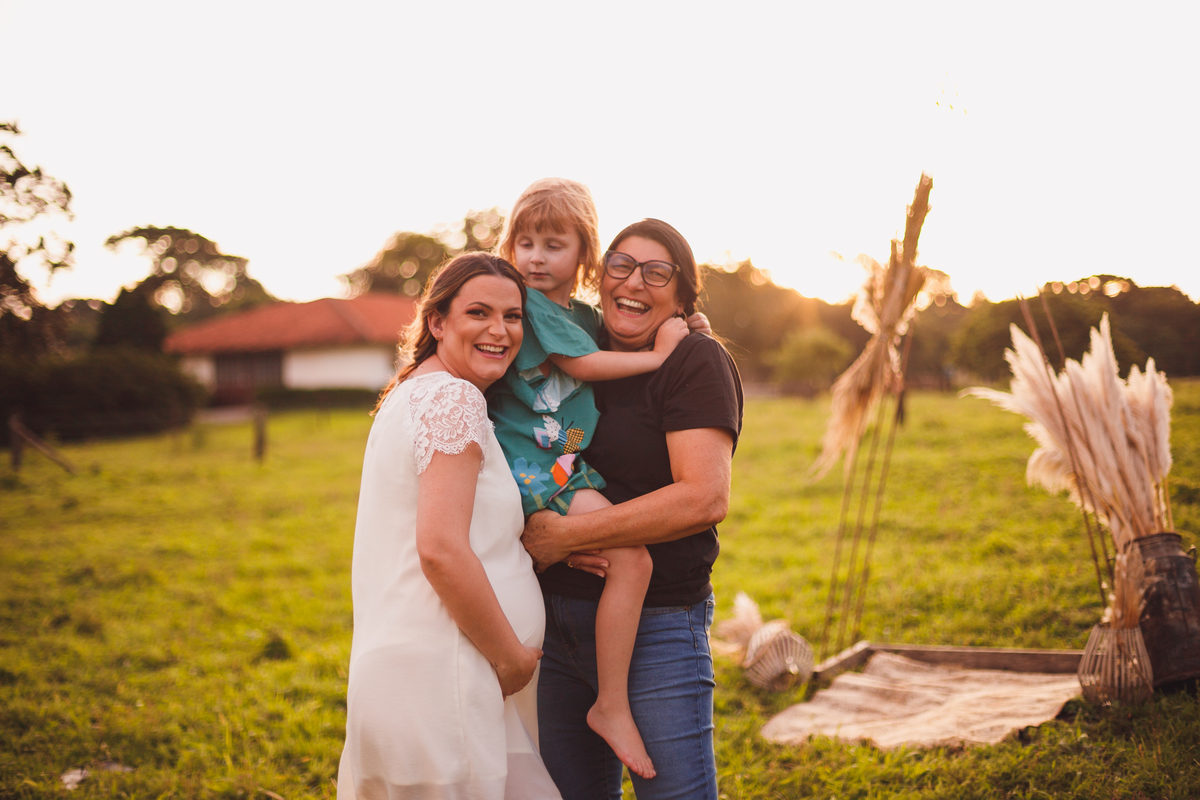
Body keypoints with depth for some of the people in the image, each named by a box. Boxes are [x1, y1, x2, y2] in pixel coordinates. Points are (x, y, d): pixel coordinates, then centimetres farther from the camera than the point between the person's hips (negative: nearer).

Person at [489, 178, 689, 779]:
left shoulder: (585, 315, 18)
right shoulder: (528, 303, -4)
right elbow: (582, 364, -11)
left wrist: (679, 328, 11)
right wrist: (655, 354, -4)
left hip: (570, 467, 8)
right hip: (530, 467, -8)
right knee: (632, 558, -20)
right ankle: (611, 705, -12)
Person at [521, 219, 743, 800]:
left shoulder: (697, 362, -7)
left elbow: (705, 499, -19)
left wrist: (566, 534, -17)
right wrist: (561, 542, -6)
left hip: (655, 626, -6)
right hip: (555, 622, 6)